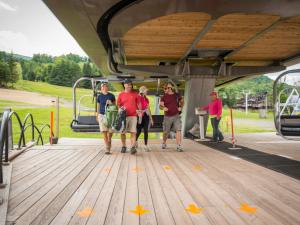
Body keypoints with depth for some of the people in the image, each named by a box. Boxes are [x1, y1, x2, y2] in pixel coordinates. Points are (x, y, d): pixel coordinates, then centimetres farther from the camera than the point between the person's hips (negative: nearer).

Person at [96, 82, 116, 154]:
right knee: (104, 131, -7)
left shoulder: (111, 96, 4)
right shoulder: (99, 96, 6)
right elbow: (98, 107, 12)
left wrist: (111, 103, -11)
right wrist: (97, 116, 10)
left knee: (110, 132, 3)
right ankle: (107, 147, -1)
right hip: (102, 115, 0)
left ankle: (109, 142, 32)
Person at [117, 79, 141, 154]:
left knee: (133, 132, -8)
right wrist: (120, 109, -8)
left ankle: (133, 147, -11)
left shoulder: (135, 94, 8)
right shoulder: (121, 94, 7)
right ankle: (124, 146, 19)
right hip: (124, 116, 0)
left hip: (133, 115, 0)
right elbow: (118, 105, 10)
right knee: (123, 132, 5)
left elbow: (138, 103, 13)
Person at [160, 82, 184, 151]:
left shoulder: (177, 95, 8)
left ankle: (179, 146, -10)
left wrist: (180, 107, 6)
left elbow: (182, 101, 23)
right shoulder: (164, 96, 2)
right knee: (166, 132, 10)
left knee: (178, 130, -12)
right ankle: (164, 143, 35)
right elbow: (161, 104, -9)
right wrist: (163, 107, -30)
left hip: (176, 116, 1)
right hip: (167, 117, 0)